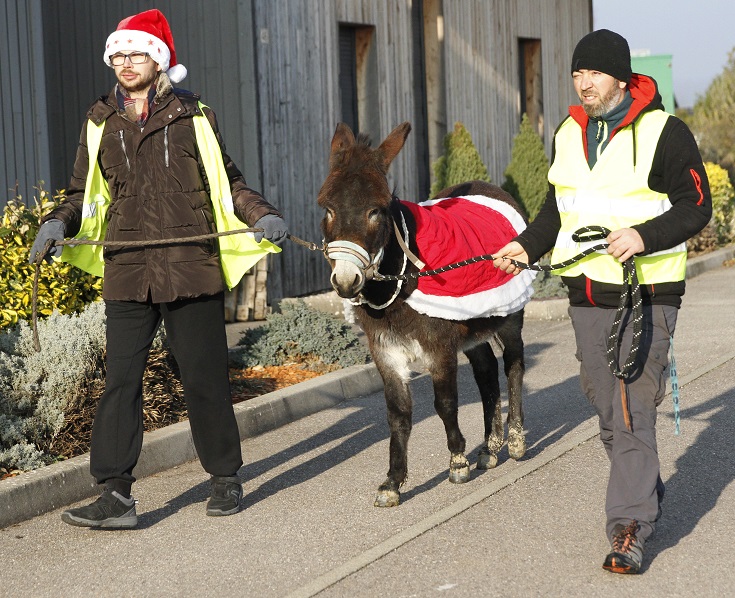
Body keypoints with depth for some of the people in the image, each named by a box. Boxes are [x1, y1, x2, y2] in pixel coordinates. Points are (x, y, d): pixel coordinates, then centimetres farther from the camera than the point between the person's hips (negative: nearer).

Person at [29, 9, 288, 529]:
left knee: (204, 377, 5)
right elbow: (84, 194, 19)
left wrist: (261, 214, -3)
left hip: (191, 269, -2)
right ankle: (115, 495, -2)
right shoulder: (101, 124, 12)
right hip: (127, 272, 2)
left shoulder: (193, 116, 6)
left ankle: (226, 478, 21)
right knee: (121, 380, -3)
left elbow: (227, 181, 13)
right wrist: (59, 223, 0)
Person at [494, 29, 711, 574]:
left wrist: (645, 235, -24)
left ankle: (629, 530, -10)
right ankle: (647, 496, 31)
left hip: (646, 296, -7)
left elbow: (696, 207, -9)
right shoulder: (568, 135, 11)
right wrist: (528, 246, 6)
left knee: (632, 411, -11)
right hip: (586, 297, 7)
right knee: (608, 411, 13)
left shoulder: (664, 132, -9)